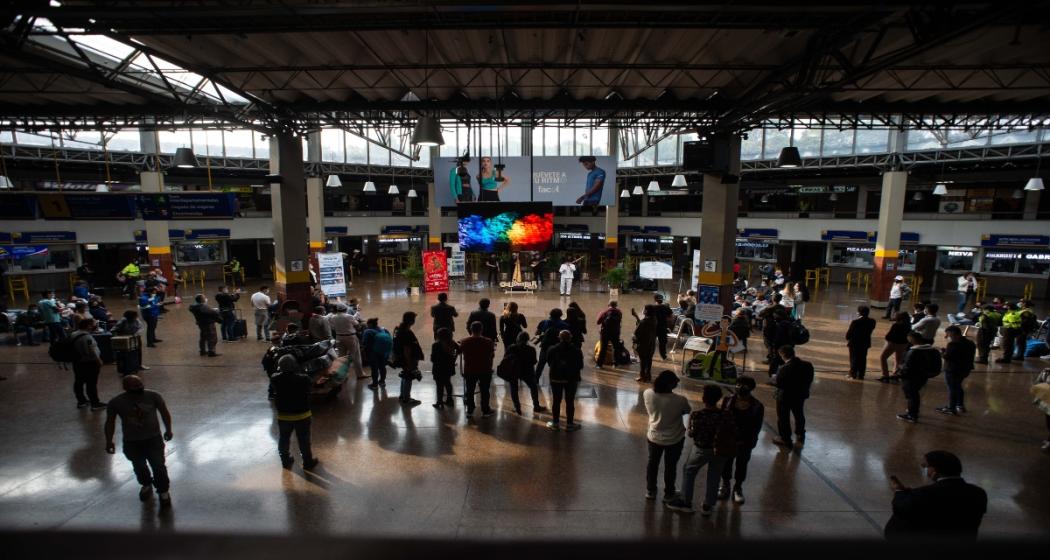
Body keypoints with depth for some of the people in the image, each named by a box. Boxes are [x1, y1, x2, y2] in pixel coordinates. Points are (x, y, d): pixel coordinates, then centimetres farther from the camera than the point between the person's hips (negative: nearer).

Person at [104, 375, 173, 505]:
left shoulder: (153, 396, -15)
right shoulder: (115, 402, -12)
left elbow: (164, 413, -1)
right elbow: (110, 422, 3)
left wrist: (168, 430, 4)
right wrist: (109, 441, 4)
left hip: (154, 438, -1)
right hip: (131, 442, 1)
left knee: (158, 466, -3)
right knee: (139, 467, 16)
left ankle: (163, 491, 17)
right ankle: (146, 486, 45)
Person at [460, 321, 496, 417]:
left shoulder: (464, 342, -10)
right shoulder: (488, 341, -15)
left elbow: (460, 352, 7)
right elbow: (492, 355, -4)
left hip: (469, 370, 1)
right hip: (485, 370, -1)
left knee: (470, 391, 16)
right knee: (484, 391, 13)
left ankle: (470, 410, 23)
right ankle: (485, 411, 20)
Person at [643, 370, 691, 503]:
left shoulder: (647, 394, -20)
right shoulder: (679, 400, -29)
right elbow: (688, 411, -7)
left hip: (654, 436, 3)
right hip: (674, 439, -2)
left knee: (653, 463, 23)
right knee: (670, 466, 19)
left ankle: (650, 491, 38)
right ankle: (668, 494, 36)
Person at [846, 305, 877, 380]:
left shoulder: (855, 322, -22)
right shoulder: (872, 321, -6)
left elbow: (849, 333, -14)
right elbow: (870, 331, 1)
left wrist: (847, 339, 3)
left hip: (855, 343, -4)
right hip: (865, 343, 4)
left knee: (854, 359, 9)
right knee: (862, 359, 13)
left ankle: (853, 374, 15)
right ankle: (861, 375, 18)